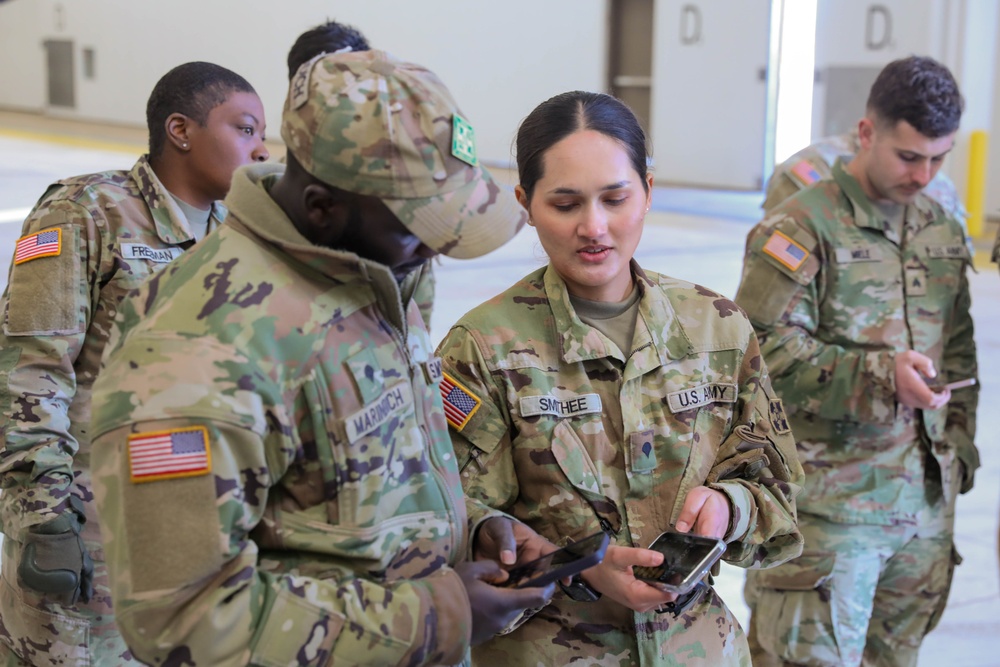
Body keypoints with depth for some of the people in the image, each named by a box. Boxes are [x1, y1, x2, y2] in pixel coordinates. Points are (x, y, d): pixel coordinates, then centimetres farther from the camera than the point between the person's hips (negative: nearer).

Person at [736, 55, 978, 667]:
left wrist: (958, 448, 15)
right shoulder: (802, 226, -9)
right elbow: (769, 351, -16)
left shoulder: (945, 231, 14)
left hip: (926, 499, 7)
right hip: (829, 496, -6)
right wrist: (880, 376, -24)